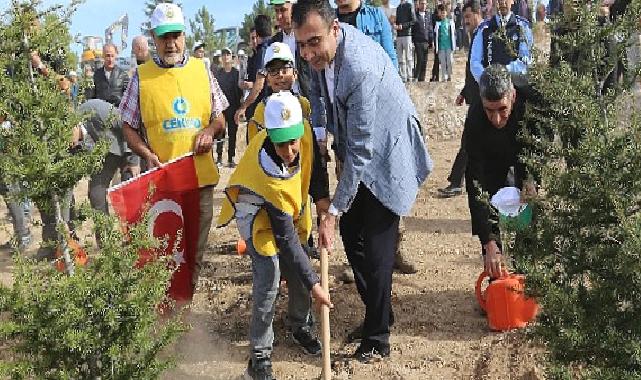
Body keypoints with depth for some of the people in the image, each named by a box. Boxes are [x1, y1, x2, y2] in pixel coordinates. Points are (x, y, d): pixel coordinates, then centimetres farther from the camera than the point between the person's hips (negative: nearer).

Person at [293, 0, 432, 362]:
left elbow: (362, 150, -32)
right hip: (355, 150, 9)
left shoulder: (361, 67, -35)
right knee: (351, 232, 12)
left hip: (387, 155, -8)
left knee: (376, 248, -7)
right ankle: (377, 314, 28)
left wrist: (334, 210, -29)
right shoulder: (323, 51, -9)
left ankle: (377, 338, 7)